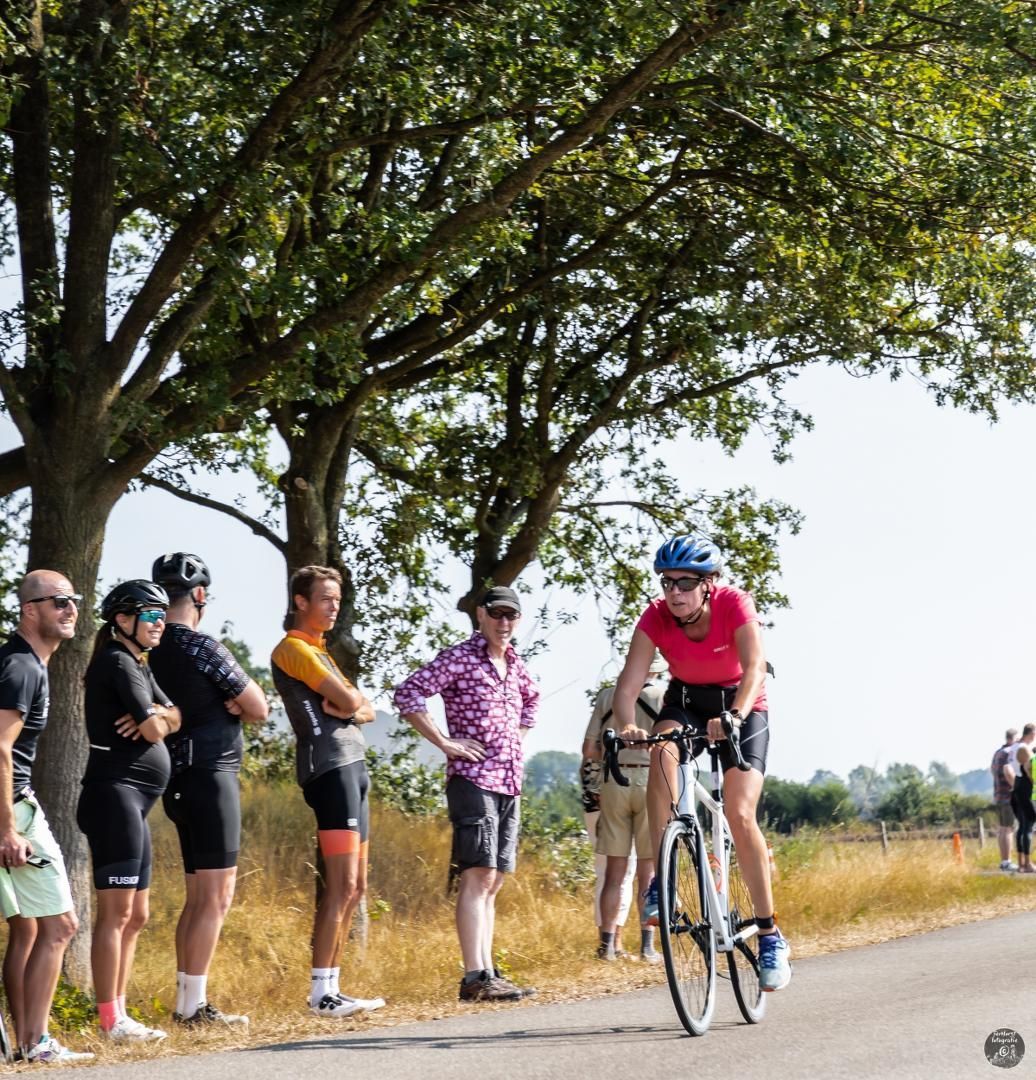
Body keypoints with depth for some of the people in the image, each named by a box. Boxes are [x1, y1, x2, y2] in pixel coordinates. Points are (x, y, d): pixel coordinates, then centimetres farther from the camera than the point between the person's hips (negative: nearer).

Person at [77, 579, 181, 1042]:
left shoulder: (139, 666, 20)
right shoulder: (118, 663, -11)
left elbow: (174, 718, 12)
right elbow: (155, 732, -16)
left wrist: (154, 715, -8)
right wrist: (154, 719, 5)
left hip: (133, 800, 10)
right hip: (115, 792, -10)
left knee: (135, 916, 12)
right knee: (116, 911, -11)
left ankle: (119, 1013, 15)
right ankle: (111, 1020, -11)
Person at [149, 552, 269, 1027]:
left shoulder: (153, 650, 9)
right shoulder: (201, 648, -14)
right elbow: (258, 709, -8)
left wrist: (224, 702, 3)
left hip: (180, 781, 9)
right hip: (210, 775, -9)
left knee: (197, 896, 15)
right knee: (216, 897, -5)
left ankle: (186, 1001, 17)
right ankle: (196, 1006, -6)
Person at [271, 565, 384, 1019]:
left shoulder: (317, 651, 24)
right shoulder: (294, 649, -6)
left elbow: (366, 710, 16)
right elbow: (349, 701, -15)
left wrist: (350, 708, -4)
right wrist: (350, 703, 6)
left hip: (352, 767, 10)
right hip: (329, 767, -10)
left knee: (355, 887, 10)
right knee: (341, 885, -14)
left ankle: (330, 986, 12)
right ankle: (321, 993, -14)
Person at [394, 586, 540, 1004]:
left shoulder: (515, 664, 16)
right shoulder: (460, 657, -6)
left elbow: (531, 698, 38)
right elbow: (407, 693, -15)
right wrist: (444, 741, -14)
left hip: (509, 783, 8)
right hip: (473, 779, -8)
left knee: (492, 881, 8)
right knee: (478, 875, -14)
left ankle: (488, 973, 10)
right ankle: (475, 977, -18)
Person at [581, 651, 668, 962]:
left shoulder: (607, 696, 6)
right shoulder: (667, 696, 0)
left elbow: (589, 750, 3)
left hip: (614, 782, 2)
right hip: (652, 781, -2)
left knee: (614, 870, 7)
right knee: (649, 869, 4)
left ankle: (608, 943, 5)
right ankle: (647, 945, 4)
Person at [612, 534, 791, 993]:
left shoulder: (734, 605, -25)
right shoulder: (655, 617, -18)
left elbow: (755, 667, -37)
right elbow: (629, 683, -26)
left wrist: (735, 715, -56)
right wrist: (626, 726, -47)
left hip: (742, 706, -2)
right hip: (686, 700, 2)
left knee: (740, 815, -18)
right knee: (662, 750, -33)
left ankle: (770, 935, -6)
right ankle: (661, 879, -26)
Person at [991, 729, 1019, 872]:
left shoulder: (998, 752, 14)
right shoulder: (1012, 752, -15)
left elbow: (992, 769, 31)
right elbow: (1008, 771, -29)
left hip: (999, 795, 10)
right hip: (1009, 795, -10)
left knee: (1002, 828, 10)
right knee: (1008, 829, -8)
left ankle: (1004, 861, 13)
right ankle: (1007, 862, -9)